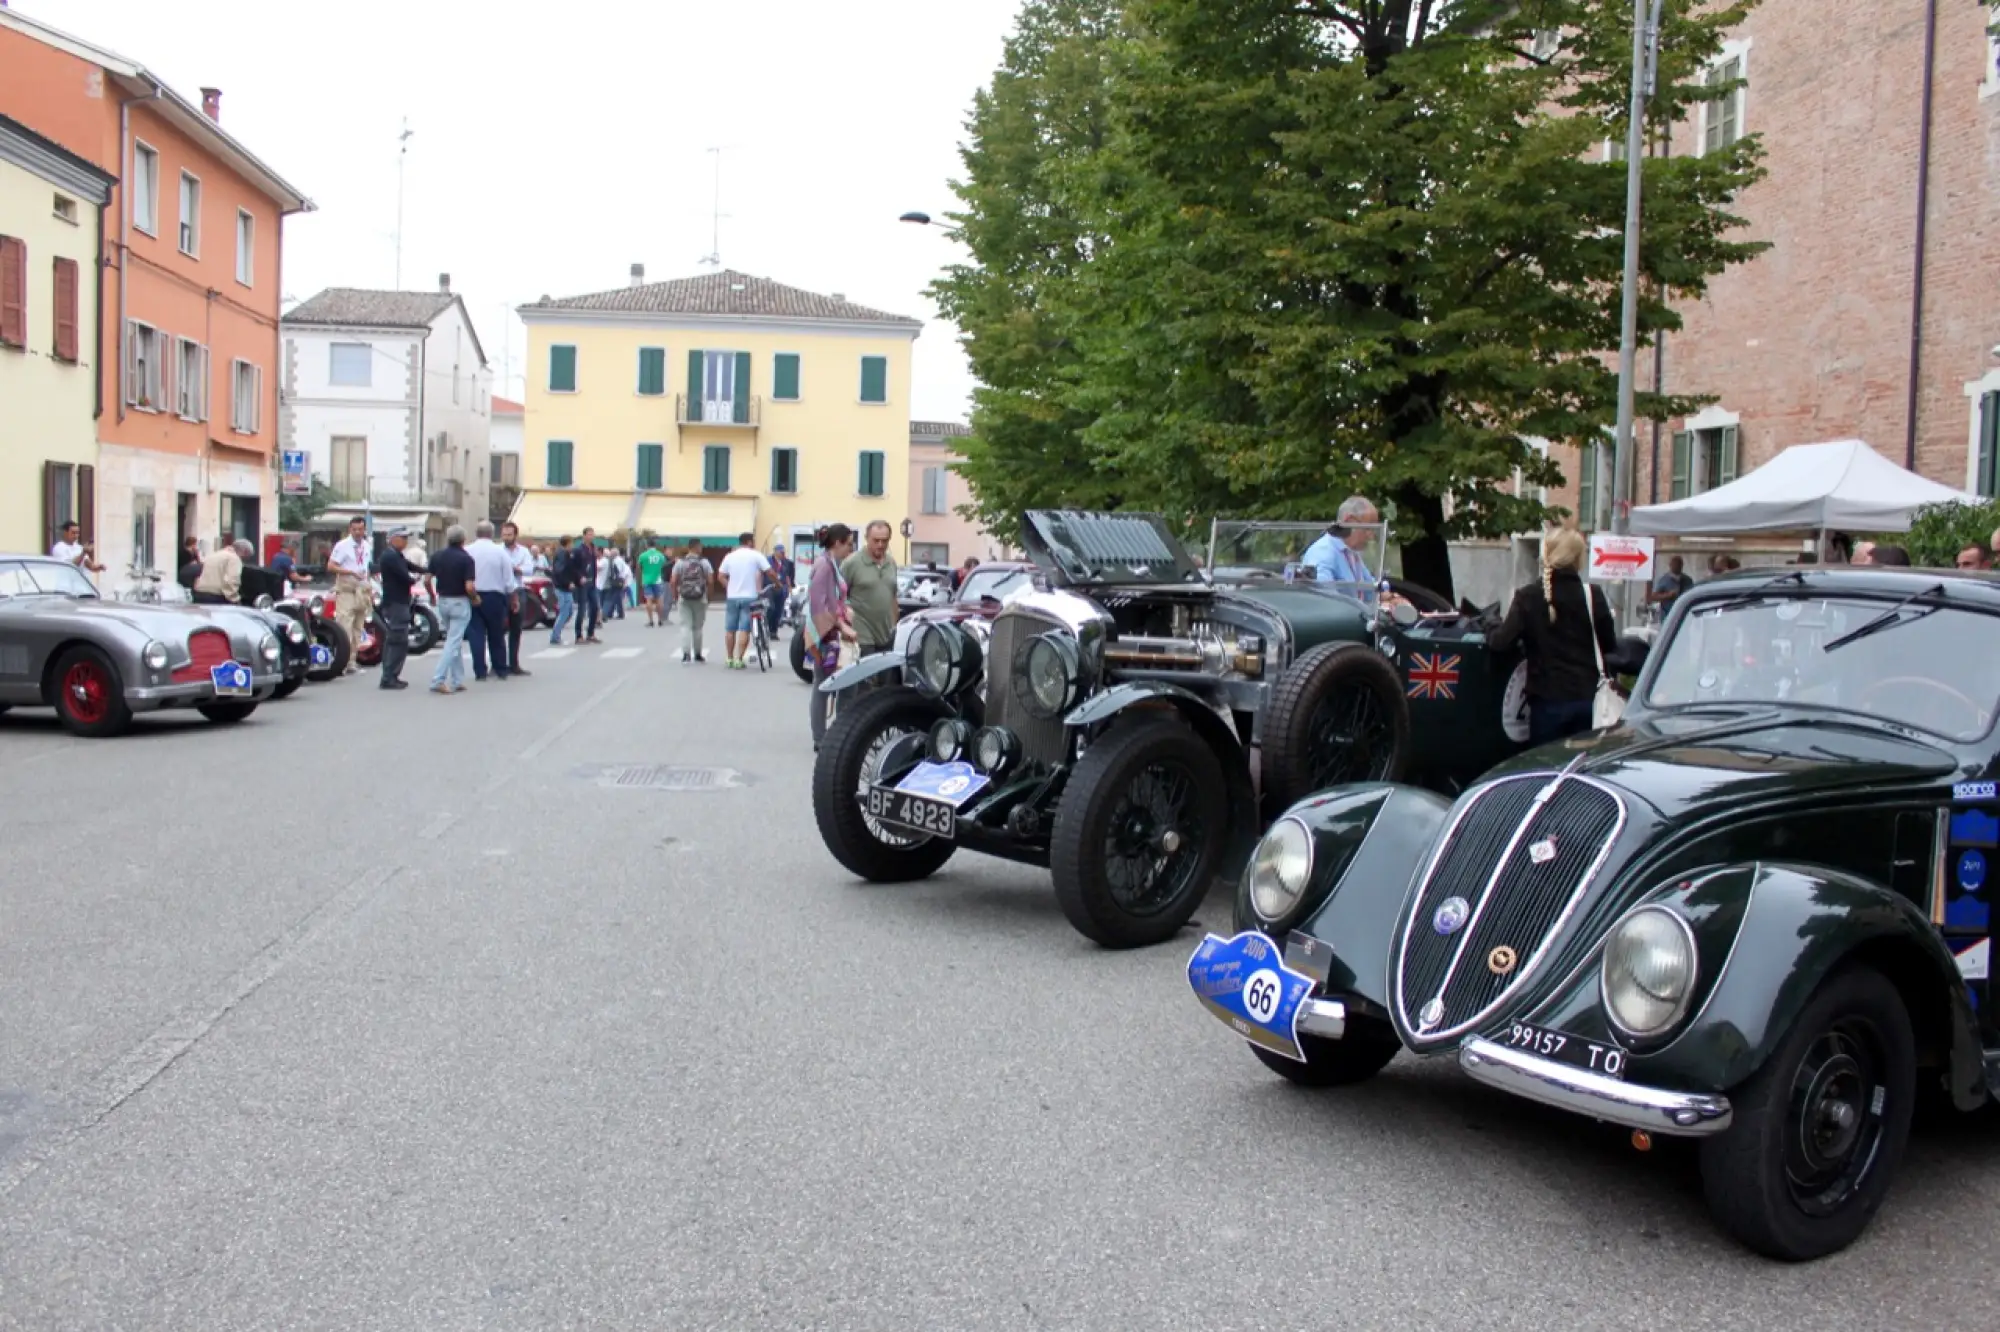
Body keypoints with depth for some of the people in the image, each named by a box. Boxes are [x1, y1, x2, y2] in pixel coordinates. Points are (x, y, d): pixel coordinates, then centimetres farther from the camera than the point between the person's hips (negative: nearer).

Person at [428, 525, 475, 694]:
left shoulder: (437, 557, 2)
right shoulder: (466, 559, -14)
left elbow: (428, 580, 3)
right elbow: (469, 587, -20)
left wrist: (433, 596, 20)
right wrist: (475, 598, -1)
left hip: (442, 601, 6)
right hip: (460, 603, -6)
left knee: (455, 641, 16)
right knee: (453, 642, -4)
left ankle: (457, 681, 17)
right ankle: (438, 680, -12)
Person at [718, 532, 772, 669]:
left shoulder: (730, 556, 7)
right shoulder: (756, 555, -3)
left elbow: (722, 577, 4)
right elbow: (769, 572, -5)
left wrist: (729, 588, 13)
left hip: (732, 597, 3)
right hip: (749, 597, -3)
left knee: (730, 629, 11)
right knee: (744, 630, -3)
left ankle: (729, 659, 17)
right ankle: (739, 660, -7)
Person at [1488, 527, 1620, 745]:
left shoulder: (1528, 597, -8)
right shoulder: (1592, 596, -2)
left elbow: (1501, 643, -13)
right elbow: (1610, 646, 6)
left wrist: (1490, 636, 8)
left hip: (1548, 700, -2)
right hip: (1586, 698, 2)